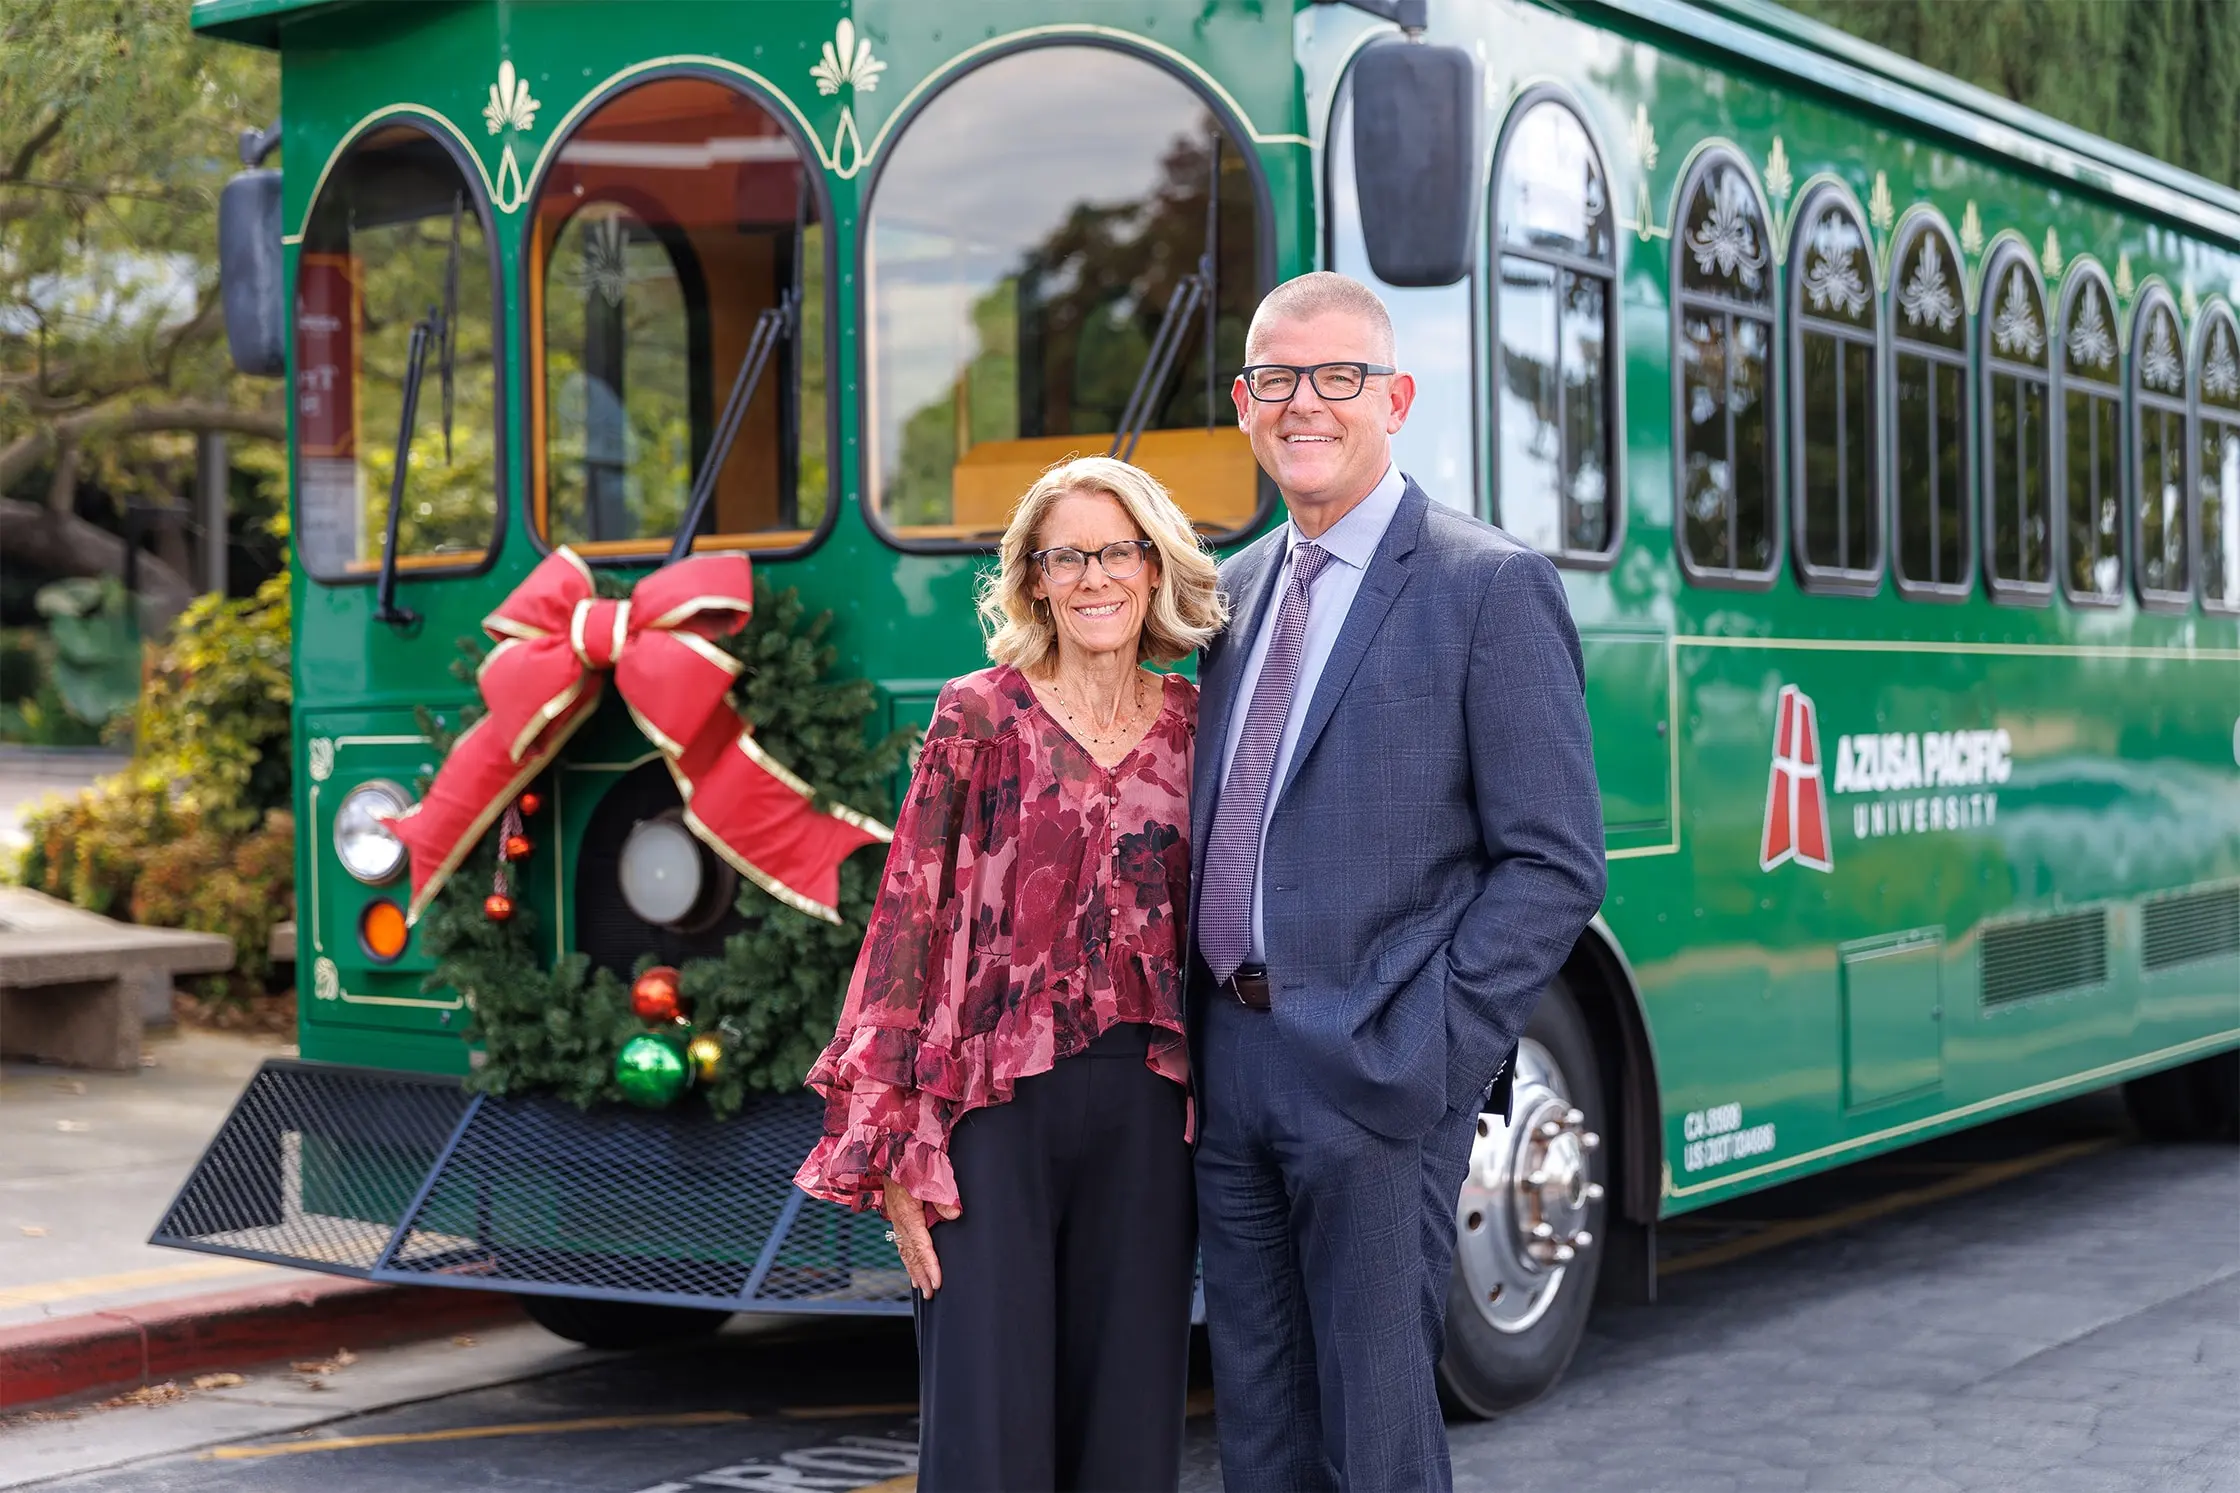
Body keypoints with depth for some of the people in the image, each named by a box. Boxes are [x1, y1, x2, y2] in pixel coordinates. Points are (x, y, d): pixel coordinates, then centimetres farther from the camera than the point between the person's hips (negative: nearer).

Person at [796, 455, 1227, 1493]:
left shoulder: (1195, 727, 9)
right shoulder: (980, 716, 0)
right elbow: (907, 920, -3)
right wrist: (891, 1147, -9)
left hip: (1146, 1114, 3)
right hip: (996, 1104, -3)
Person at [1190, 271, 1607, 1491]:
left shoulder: (1490, 587, -7)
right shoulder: (1236, 588, 14)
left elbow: (1554, 864, -10)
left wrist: (1418, 1051, -16)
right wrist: (1196, 1038, 8)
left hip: (1375, 1076, -6)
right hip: (1230, 1067, 6)